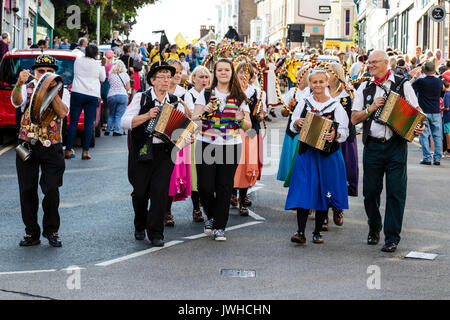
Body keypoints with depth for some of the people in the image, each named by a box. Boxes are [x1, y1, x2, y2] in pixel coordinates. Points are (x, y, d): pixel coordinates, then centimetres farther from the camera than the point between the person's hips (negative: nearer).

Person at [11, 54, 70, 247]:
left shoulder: (61, 91, 7)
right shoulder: (27, 88, 7)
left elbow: (62, 112, -13)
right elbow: (16, 101, -16)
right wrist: (19, 83, -34)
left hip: (51, 148, -1)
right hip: (27, 146, 1)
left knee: (52, 190, -7)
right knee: (27, 191, 3)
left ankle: (51, 231, 11)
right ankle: (32, 233, 14)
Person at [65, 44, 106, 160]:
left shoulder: (78, 60, 4)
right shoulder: (97, 65, -3)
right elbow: (103, 79, 12)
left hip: (77, 93, 1)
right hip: (92, 95, -1)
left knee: (73, 122, 3)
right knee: (88, 124, 1)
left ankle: (68, 150, 2)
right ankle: (85, 151, -3)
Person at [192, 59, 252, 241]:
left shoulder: (239, 98, 9)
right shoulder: (205, 95, 7)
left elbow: (248, 126, 9)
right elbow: (194, 120, 4)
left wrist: (241, 119, -13)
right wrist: (204, 112, -16)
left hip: (230, 146, 1)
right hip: (206, 144, 0)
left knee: (224, 187, -1)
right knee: (205, 186, -6)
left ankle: (220, 227, 9)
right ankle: (211, 216, 22)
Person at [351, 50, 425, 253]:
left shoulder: (403, 85, 4)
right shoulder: (364, 88, 12)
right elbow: (354, 118, 10)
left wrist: (419, 127, -13)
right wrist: (371, 108, -7)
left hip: (396, 146, -3)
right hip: (372, 145, 3)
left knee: (396, 192, -4)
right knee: (370, 191, 6)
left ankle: (392, 238, 2)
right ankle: (374, 229, 28)